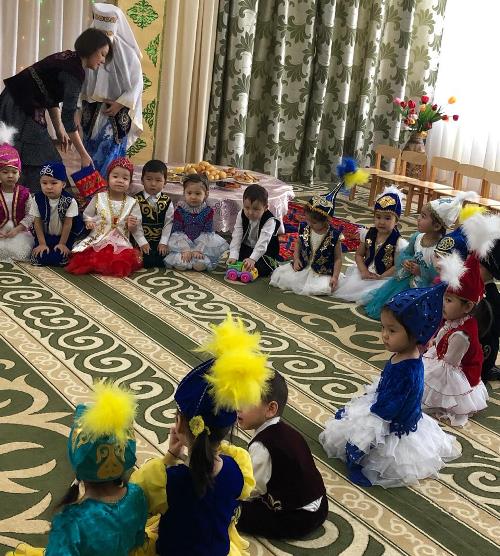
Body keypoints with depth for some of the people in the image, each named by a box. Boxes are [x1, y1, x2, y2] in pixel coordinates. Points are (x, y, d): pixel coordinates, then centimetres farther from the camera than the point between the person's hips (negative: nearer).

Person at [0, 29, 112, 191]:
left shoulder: (68, 58, 9)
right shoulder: (75, 71, -18)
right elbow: (68, 117, -20)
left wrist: (60, 130, 11)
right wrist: (84, 155, -17)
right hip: (19, 111, -9)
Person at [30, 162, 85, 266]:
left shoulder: (70, 201, -20)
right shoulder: (37, 199, -14)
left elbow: (68, 224, -12)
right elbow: (38, 223, -7)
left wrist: (62, 244, -8)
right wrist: (42, 244, -9)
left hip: (63, 236, -2)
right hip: (45, 236, 2)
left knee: (58, 258, -21)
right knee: (39, 257, -16)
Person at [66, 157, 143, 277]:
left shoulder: (132, 203, 3)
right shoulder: (98, 198, 5)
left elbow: (134, 230, 4)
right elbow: (87, 215, 13)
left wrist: (132, 226, -19)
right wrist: (88, 222, -10)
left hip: (119, 242, 0)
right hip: (97, 239, 0)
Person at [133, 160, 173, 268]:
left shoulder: (167, 201, 4)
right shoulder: (137, 200, -2)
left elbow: (168, 223, 2)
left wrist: (164, 242, -8)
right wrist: (142, 242, -13)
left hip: (159, 241, 3)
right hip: (141, 240, -3)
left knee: (163, 257, -19)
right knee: (146, 257, -25)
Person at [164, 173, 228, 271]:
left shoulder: (208, 211, -2)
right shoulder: (179, 210, -2)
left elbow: (207, 233, -5)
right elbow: (177, 232, -7)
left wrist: (198, 249, -20)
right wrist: (185, 249, -22)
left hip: (201, 242, 0)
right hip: (184, 242, 0)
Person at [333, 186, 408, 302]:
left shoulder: (398, 242, -14)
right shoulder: (368, 235, 1)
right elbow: (359, 255, 6)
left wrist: (380, 277, -19)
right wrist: (364, 271, -11)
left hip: (384, 278, -5)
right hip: (367, 273, 5)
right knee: (348, 285, -8)